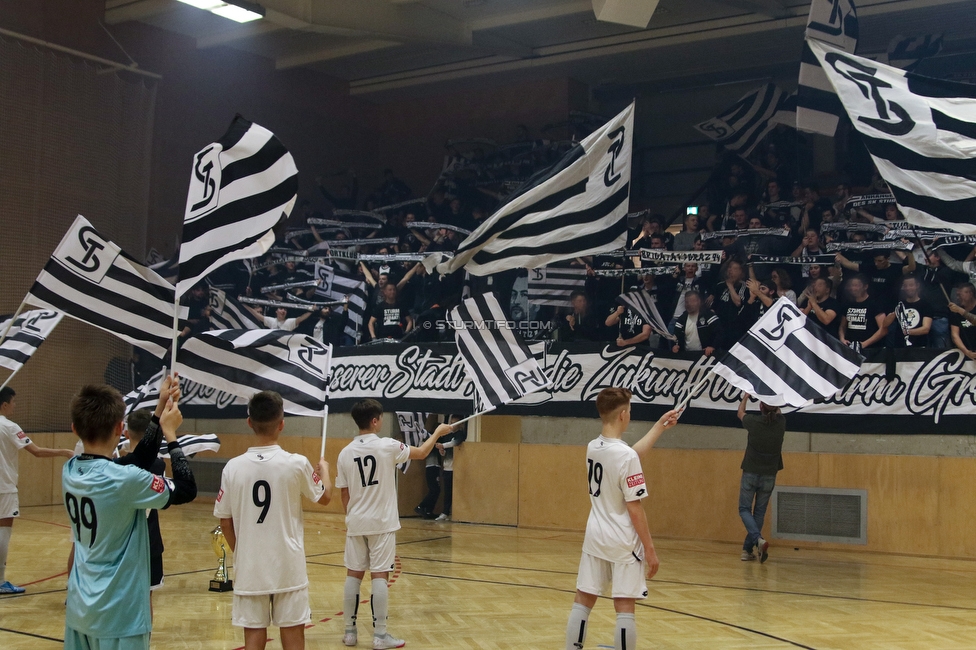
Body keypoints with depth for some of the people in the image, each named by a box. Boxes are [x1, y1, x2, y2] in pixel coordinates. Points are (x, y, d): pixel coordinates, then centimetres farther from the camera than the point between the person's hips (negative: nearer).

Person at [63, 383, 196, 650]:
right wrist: (171, 435, -4)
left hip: (79, 606, 7)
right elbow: (187, 491, -11)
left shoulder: (70, 471, 0)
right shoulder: (124, 480, -22)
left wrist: (160, 416, 12)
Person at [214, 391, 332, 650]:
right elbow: (324, 496, 8)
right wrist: (324, 469, 28)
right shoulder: (297, 464, -10)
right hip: (288, 566, -2)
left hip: (249, 567, 2)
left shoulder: (233, 467, -6)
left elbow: (225, 521, 1)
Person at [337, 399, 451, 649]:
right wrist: (438, 432, 20)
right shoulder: (387, 446, -10)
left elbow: (344, 494, 7)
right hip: (381, 523, -4)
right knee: (379, 576, -2)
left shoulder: (345, 453, 1)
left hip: (356, 523, 4)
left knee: (353, 575, 9)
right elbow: (421, 452, 5)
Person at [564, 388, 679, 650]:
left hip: (595, 537, 7)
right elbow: (635, 509, -17)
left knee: (582, 602, 10)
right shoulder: (626, 456, -19)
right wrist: (650, 549, -9)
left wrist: (660, 426, 28)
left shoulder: (592, 448, 3)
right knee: (624, 609, 0)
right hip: (623, 542, -7)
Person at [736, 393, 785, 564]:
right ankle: (748, 549, 10)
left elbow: (740, 413, 13)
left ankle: (758, 539, -19)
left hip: (750, 473, -2)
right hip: (769, 476, 2)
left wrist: (745, 397, 29)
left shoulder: (754, 421, -11)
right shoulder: (781, 423, -5)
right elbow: (778, 412, 21)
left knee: (745, 509, 5)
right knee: (759, 513, 10)